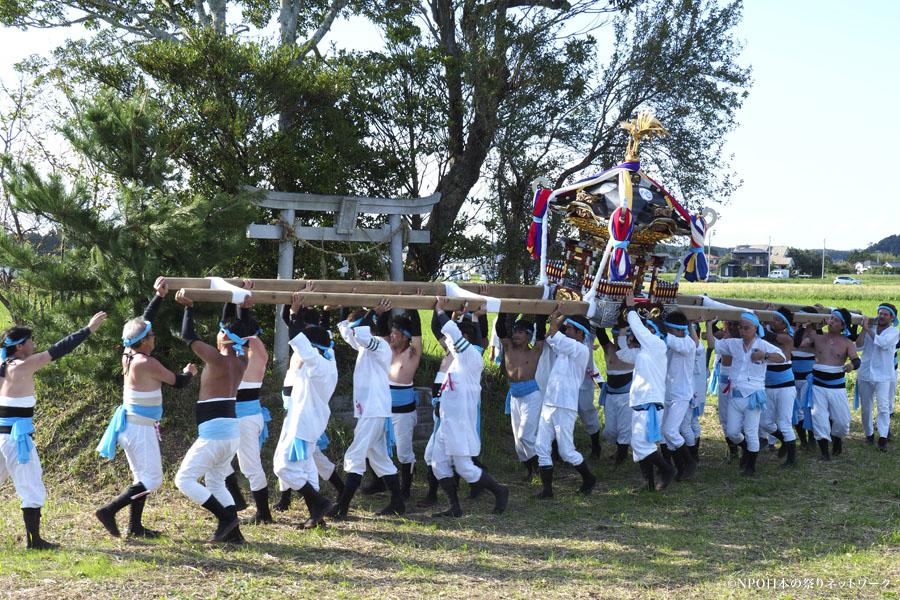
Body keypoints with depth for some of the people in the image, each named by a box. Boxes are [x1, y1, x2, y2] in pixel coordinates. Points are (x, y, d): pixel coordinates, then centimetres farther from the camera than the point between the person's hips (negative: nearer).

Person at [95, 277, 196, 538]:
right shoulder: (147, 363, -21)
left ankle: (135, 526, 16)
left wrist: (159, 296, 8)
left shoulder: (129, 356, 3)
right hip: (140, 428, -9)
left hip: (131, 424, 9)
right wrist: (189, 373, 14)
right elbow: (177, 382, -8)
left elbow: (145, 321, 13)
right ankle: (108, 511, -6)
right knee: (152, 480, -4)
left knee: (143, 477, 15)